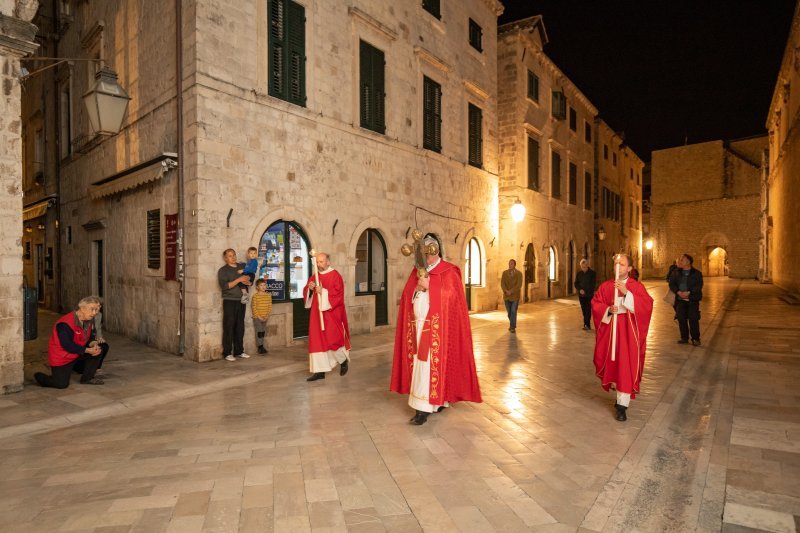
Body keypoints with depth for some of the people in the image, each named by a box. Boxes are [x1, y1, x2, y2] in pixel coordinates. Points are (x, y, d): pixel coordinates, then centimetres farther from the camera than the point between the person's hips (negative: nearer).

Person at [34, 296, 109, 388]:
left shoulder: (89, 320, -4)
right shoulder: (65, 325, -28)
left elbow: (91, 336, 3)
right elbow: (67, 346, -29)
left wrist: (93, 344, -20)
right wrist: (88, 350, -28)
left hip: (79, 352, 7)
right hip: (61, 357, -7)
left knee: (102, 347, -10)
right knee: (62, 384, -12)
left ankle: (87, 378, 1)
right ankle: (39, 376, 21)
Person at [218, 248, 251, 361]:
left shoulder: (242, 266, 11)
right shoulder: (223, 270, -3)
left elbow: (249, 278, 18)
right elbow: (224, 286, -14)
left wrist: (247, 282, -5)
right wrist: (238, 280, -20)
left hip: (241, 300, 5)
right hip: (229, 301, -4)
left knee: (240, 326, 8)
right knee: (229, 327, -1)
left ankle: (239, 351, 17)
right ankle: (227, 353, 5)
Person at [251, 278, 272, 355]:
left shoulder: (268, 295, 5)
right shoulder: (255, 296, -7)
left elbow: (270, 307, 6)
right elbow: (254, 308, -9)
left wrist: (267, 316, -5)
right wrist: (258, 316, -13)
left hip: (265, 318, 4)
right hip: (257, 318, -4)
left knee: (263, 332, 9)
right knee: (259, 332, -3)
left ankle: (261, 347, 18)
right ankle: (260, 347, 4)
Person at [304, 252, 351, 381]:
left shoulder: (335, 276, -8)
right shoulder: (314, 277, 12)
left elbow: (338, 293, -16)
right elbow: (306, 292, 12)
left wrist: (323, 292, -24)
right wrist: (309, 288, -9)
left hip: (331, 313, -6)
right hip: (317, 313, 6)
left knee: (332, 339, -5)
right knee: (317, 340, 4)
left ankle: (344, 360, 24)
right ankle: (320, 371, 10)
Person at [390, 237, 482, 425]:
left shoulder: (448, 272, -5)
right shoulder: (417, 271, 12)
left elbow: (450, 297, -14)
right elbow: (408, 297, 10)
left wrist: (428, 286, -19)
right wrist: (418, 287, -11)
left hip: (437, 327, -6)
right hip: (418, 326, 6)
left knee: (429, 365, -6)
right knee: (420, 364, 9)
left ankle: (424, 408, -1)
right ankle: (437, 400, 24)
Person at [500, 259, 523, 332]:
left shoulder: (519, 273, -3)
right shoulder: (505, 273, 4)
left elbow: (519, 285, -12)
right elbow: (502, 283, -3)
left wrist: (511, 291, -19)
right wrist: (506, 291, -20)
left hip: (515, 295, -3)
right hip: (506, 296, 3)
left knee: (513, 311, -5)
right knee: (509, 312, 10)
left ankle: (513, 327, 2)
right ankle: (512, 324, 29)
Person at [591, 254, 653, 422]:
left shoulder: (637, 287, -3)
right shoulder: (605, 286, 5)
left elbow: (647, 305, -16)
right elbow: (595, 304, 2)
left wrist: (627, 293, -26)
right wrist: (608, 309, -17)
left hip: (628, 331, -3)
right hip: (609, 329, 3)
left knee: (626, 366, -5)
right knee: (611, 362, 11)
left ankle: (622, 405, 1)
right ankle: (620, 393, 36)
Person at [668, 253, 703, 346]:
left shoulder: (697, 273, -2)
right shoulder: (676, 272, 8)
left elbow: (699, 286, -10)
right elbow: (671, 284, 3)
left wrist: (688, 293, -22)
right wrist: (678, 292, -13)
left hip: (692, 299, -3)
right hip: (680, 300, 3)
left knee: (693, 319, -3)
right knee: (681, 319, 5)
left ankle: (695, 339, 9)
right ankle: (684, 338, 17)